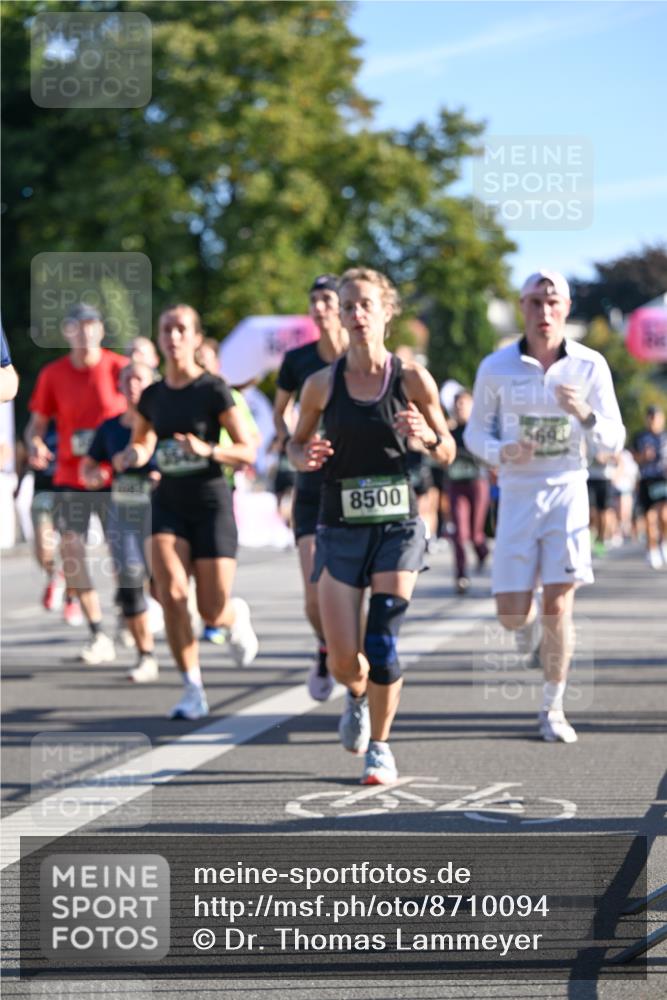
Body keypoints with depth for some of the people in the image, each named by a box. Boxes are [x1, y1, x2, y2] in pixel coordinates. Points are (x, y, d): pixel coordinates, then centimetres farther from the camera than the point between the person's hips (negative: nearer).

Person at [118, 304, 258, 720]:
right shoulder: (152, 396, 7)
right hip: (168, 502, 3)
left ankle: (237, 615, 35)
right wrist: (132, 455, -6)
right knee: (171, 594, -17)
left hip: (210, 502, -3)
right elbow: (141, 446, 18)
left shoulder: (213, 389, -6)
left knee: (212, 610, -4)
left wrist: (208, 450, -25)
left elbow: (247, 452, -7)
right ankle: (193, 690, -6)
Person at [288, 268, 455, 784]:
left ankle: (380, 747, 10)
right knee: (344, 659, -2)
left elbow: (447, 453, 5)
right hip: (340, 528, 1)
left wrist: (428, 436, -17)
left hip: (398, 525, -1)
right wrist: (304, 457, -10)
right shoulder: (322, 384, -2)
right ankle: (357, 697, 35)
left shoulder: (412, 378, -3)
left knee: (382, 644, -10)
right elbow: (296, 441, 13)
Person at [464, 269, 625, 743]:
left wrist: (585, 414, -24)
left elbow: (613, 441, -3)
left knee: (557, 607, -9)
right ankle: (530, 622, 38)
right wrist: (502, 452, -16)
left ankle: (553, 708, 9)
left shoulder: (591, 366, -5)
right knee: (511, 614, -2)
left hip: (568, 492, -1)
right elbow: (476, 432, 6)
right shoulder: (496, 367, -4)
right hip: (517, 495, 1)